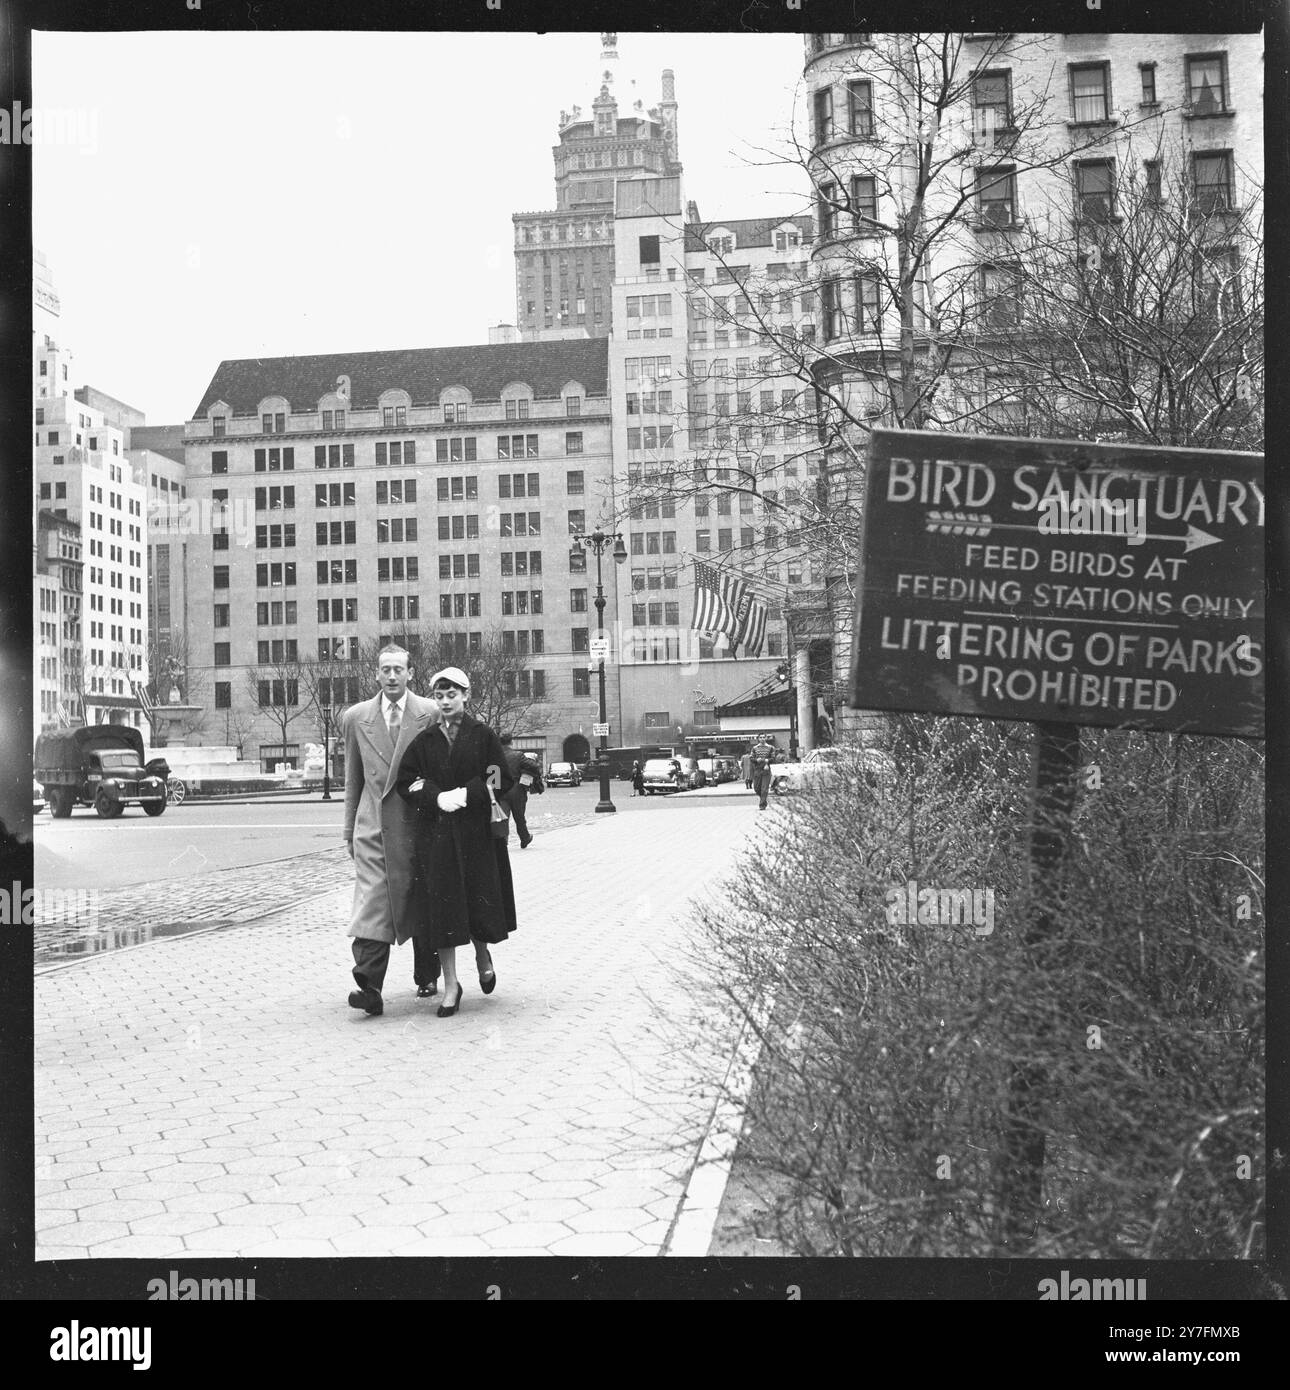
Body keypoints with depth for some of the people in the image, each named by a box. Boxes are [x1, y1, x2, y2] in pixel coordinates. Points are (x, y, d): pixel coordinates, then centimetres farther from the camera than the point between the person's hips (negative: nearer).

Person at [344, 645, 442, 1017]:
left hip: (418, 823, -1)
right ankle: (369, 986, -15)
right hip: (373, 825, 1)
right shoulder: (356, 717, 8)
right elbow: (353, 778, 13)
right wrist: (350, 831, 12)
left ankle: (427, 977, 27)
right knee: (371, 902, -11)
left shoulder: (430, 714, 0)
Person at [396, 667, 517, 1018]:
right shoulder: (424, 741, 7)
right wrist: (437, 797, -11)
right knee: (442, 907, -2)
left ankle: (483, 955, 33)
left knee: (480, 902, 1)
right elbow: (405, 780, 3)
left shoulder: (483, 736, 2)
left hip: (477, 832, -1)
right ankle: (450, 985, 6)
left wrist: (466, 794, -14)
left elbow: (502, 780, -3)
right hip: (435, 834, 1)